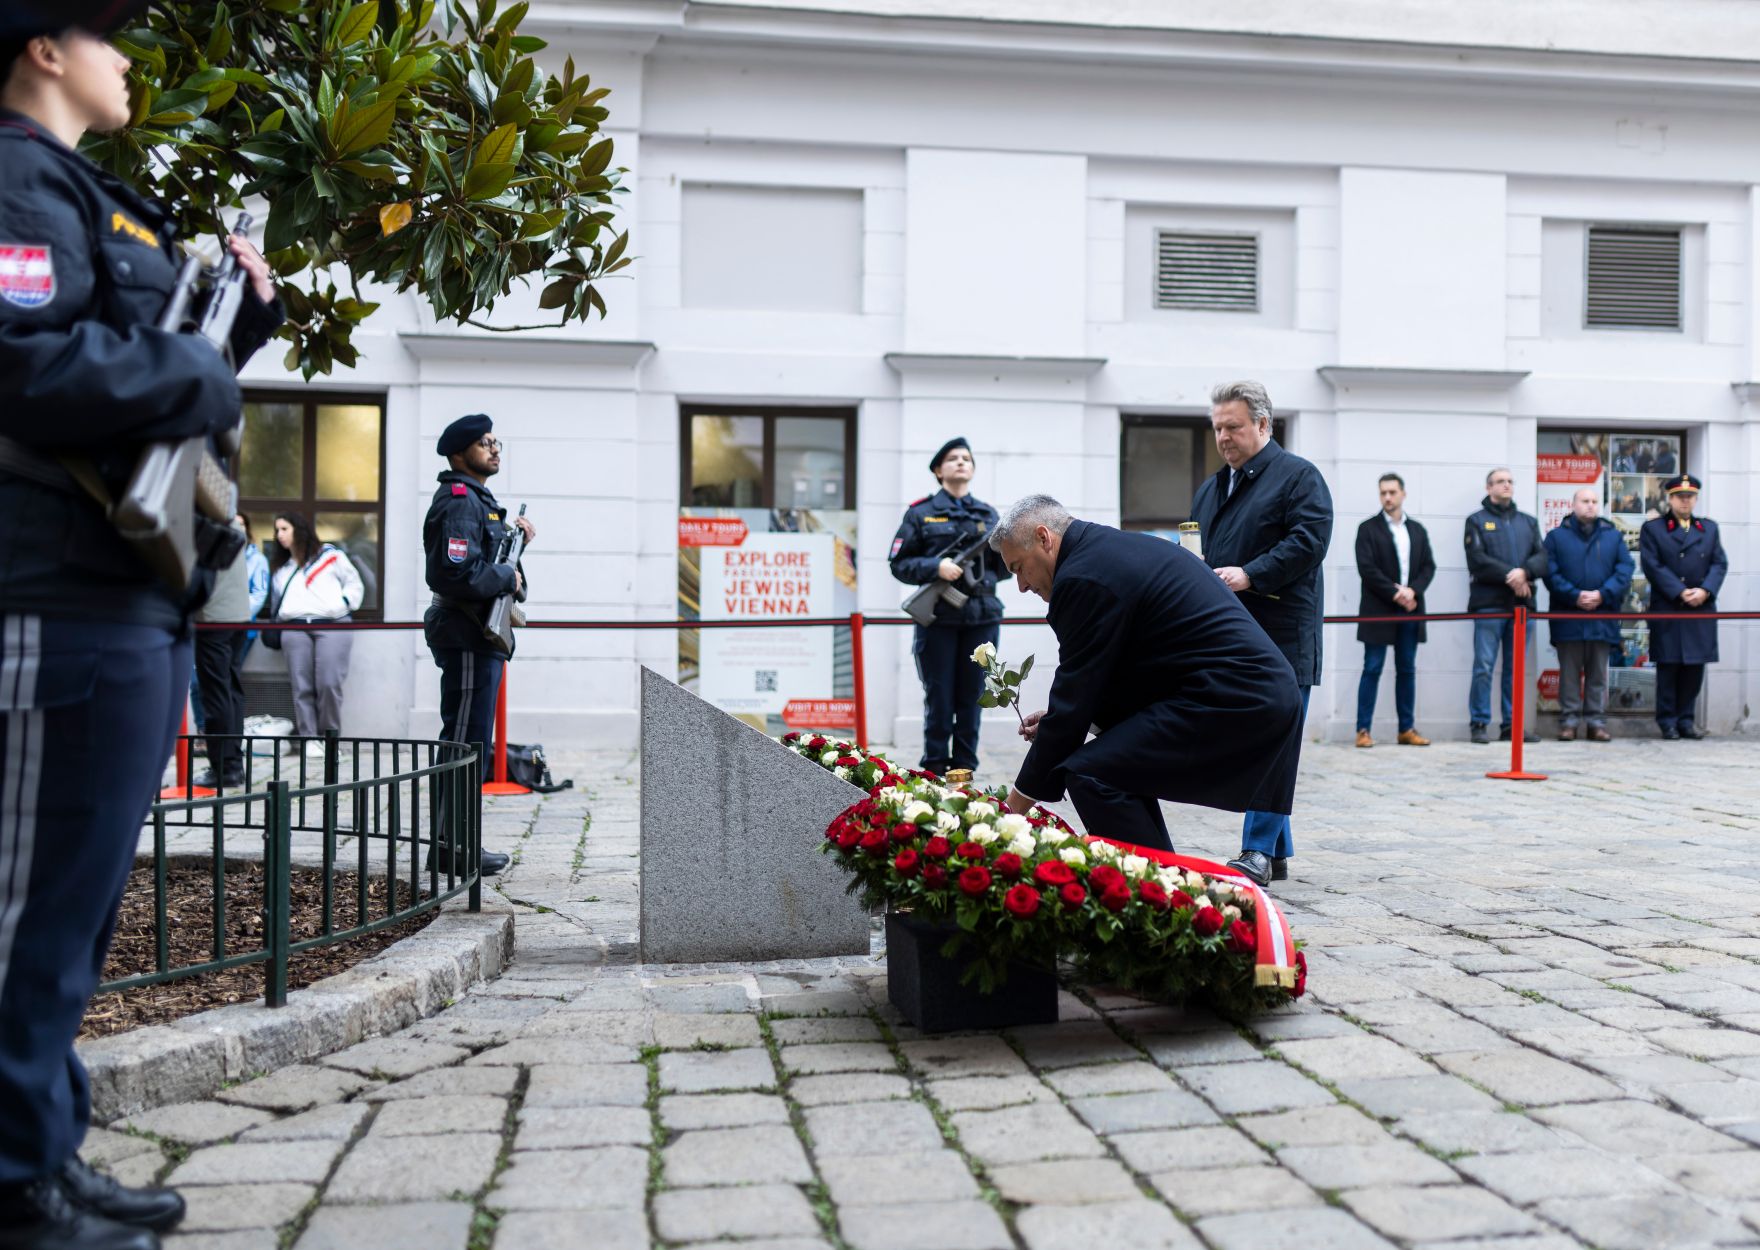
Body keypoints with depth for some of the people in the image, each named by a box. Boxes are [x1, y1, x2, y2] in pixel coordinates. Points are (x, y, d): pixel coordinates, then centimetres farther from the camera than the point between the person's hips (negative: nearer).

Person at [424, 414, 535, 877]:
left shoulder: (478, 500, 20)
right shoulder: (459, 502, -14)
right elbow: (457, 574, -26)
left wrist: (512, 530, 12)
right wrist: (508, 577, -13)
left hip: (480, 635, 11)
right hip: (467, 636, -11)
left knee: (473, 741, 15)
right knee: (465, 742, -7)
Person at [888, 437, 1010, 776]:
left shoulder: (988, 514, 14)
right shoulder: (921, 513, 4)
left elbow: (1004, 569, 13)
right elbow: (899, 563, 0)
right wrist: (935, 567, -16)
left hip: (982, 618, 3)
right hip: (938, 618, -3)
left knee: (971, 698, 6)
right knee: (939, 699, 1)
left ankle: (964, 770, 14)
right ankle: (935, 771, 10)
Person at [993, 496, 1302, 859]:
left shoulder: (1083, 578, -11)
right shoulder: (1120, 548, 19)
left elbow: (1073, 697, -9)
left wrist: (1021, 798, -1)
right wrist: (1062, 715, 17)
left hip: (1230, 700, -11)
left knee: (1091, 774, -14)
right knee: (1117, 765, 19)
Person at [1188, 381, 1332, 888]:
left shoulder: (1298, 476, -1)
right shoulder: (1211, 489, 22)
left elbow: (1309, 541, -13)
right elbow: (1197, 550, 28)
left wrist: (1249, 575, -21)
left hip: (1280, 637, -7)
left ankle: (1259, 851, -4)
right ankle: (1277, 850, 16)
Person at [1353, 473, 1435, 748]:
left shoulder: (1417, 530, 15)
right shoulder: (1368, 528, 1)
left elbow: (1428, 566, 9)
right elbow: (1367, 568, -8)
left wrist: (1412, 591, -9)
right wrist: (1394, 594, -14)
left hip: (1410, 611, 4)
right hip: (1379, 611, -4)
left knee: (1407, 670, 6)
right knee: (1372, 669, -4)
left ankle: (1407, 729, 11)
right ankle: (1363, 730, -2)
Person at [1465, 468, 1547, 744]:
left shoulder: (1528, 522, 19)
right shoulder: (1477, 521, 7)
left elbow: (1542, 558, 6)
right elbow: (1477, 561, -7)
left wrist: (1524, 571, -14)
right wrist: (1510, 576, -13)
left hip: (1522, 604, 4)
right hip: (1489, 604, -4)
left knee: (1515, 669, 5)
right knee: (1484, 667, -6)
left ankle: (1512, 724, 9)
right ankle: (1479, 724, -2)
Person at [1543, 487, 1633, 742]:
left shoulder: (1613, 536, 11)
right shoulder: (1557, 536, 5)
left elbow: (1625, 571, 2)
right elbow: (1551, 573, -5)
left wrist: (1602, 594, -12)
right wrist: (1575, 596, -16)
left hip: (1603, 617, 2)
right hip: (1568, 616, -2)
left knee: (1598, 673, 6)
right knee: (1569, 671, 2)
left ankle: (1596, 721, 10)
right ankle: (1568, 721, 7)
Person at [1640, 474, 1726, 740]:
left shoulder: (1709, 528, 16)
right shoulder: (1652, 529, 4)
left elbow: (1720, 564, 8)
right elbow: (1653, 566, -6)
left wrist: (1705, 591, -10)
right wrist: (1680, 593, -14)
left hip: (1702, 609, 4)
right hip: (1667, 610, -4)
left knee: (1695, 667, 5)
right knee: (1669, 666, -2)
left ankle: (1685, 719, 13)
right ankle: (1667, 721, 6)